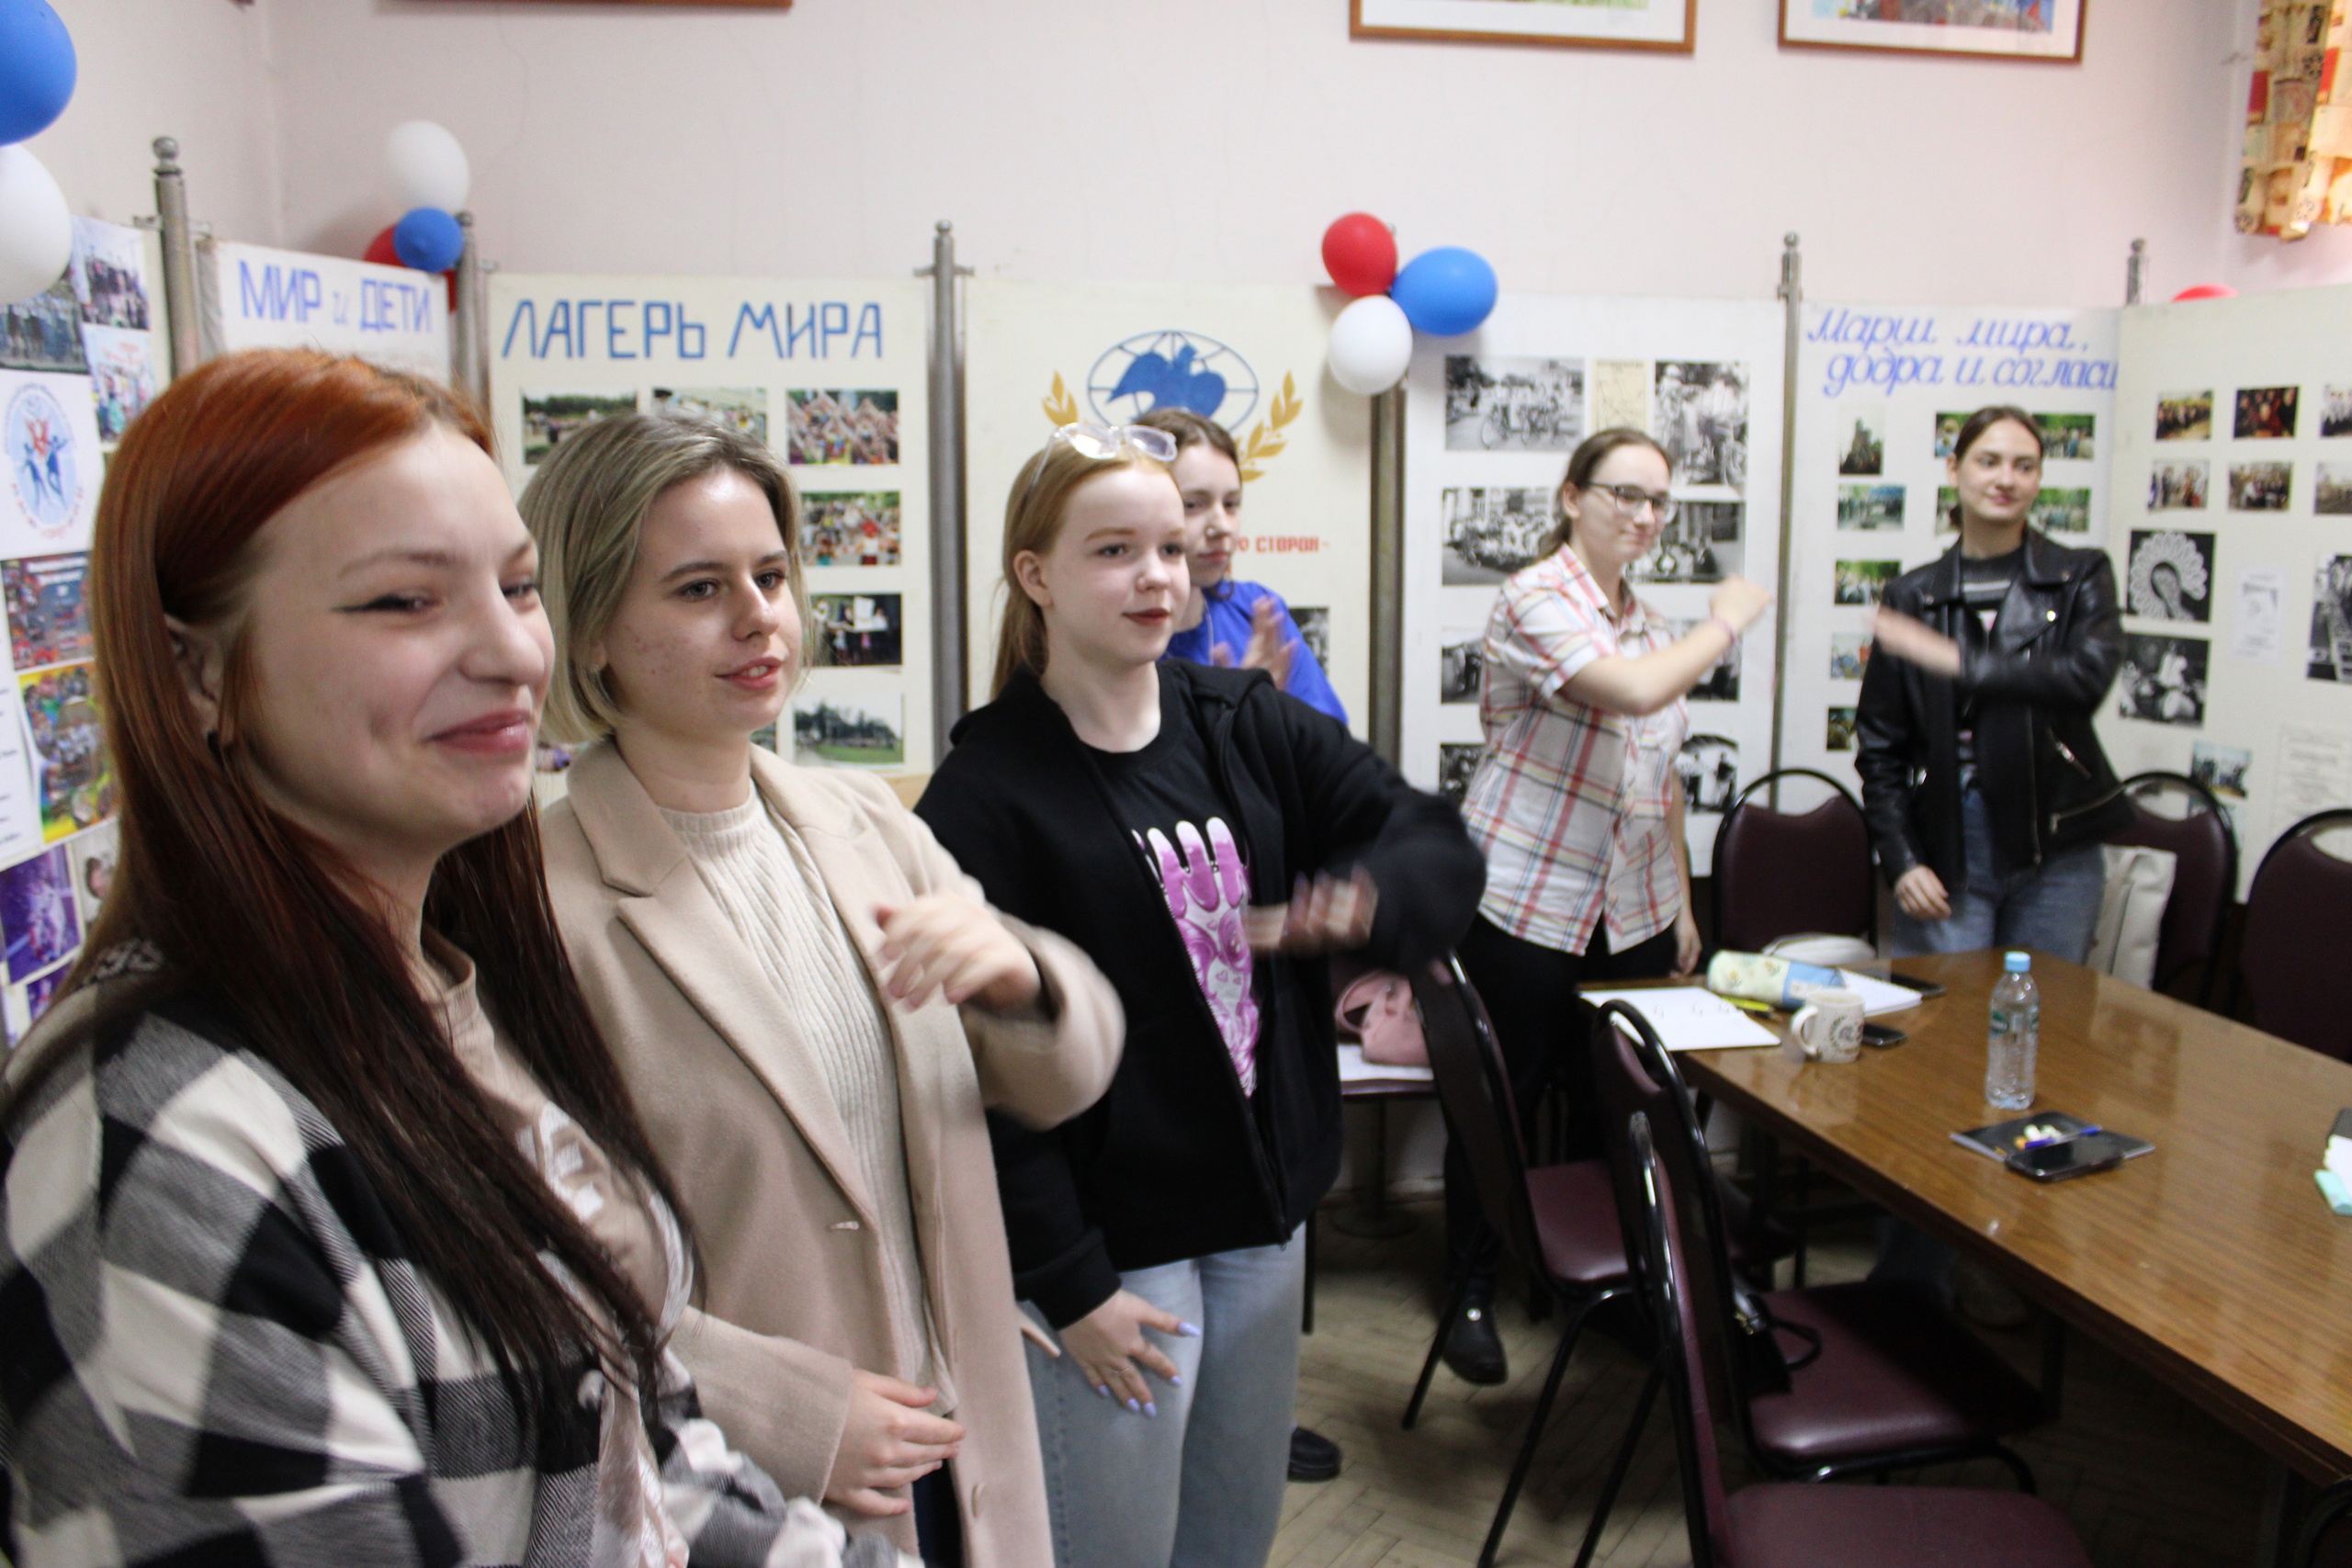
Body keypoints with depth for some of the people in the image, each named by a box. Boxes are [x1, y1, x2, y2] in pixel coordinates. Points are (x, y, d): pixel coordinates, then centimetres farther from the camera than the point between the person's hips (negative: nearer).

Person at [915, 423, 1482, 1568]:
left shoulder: (1249, 726, 3)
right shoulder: (983, 794, -12)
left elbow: (1438, 842, 0)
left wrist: (1363, 900, -23)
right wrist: (1066, 1284, -14)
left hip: (1264, 1210, 5)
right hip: (1110, 1242, -5)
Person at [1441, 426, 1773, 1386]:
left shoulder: (1649, 622, 12)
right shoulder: (1537, 601, -12)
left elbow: (1663, 776, 17)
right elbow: (1633, 692, -28)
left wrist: (1681, 902, 16)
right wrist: (1726, 624, -12)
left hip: (1631, 912, 7)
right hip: (1525, 901, -6)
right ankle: (1473, 1295, 21)